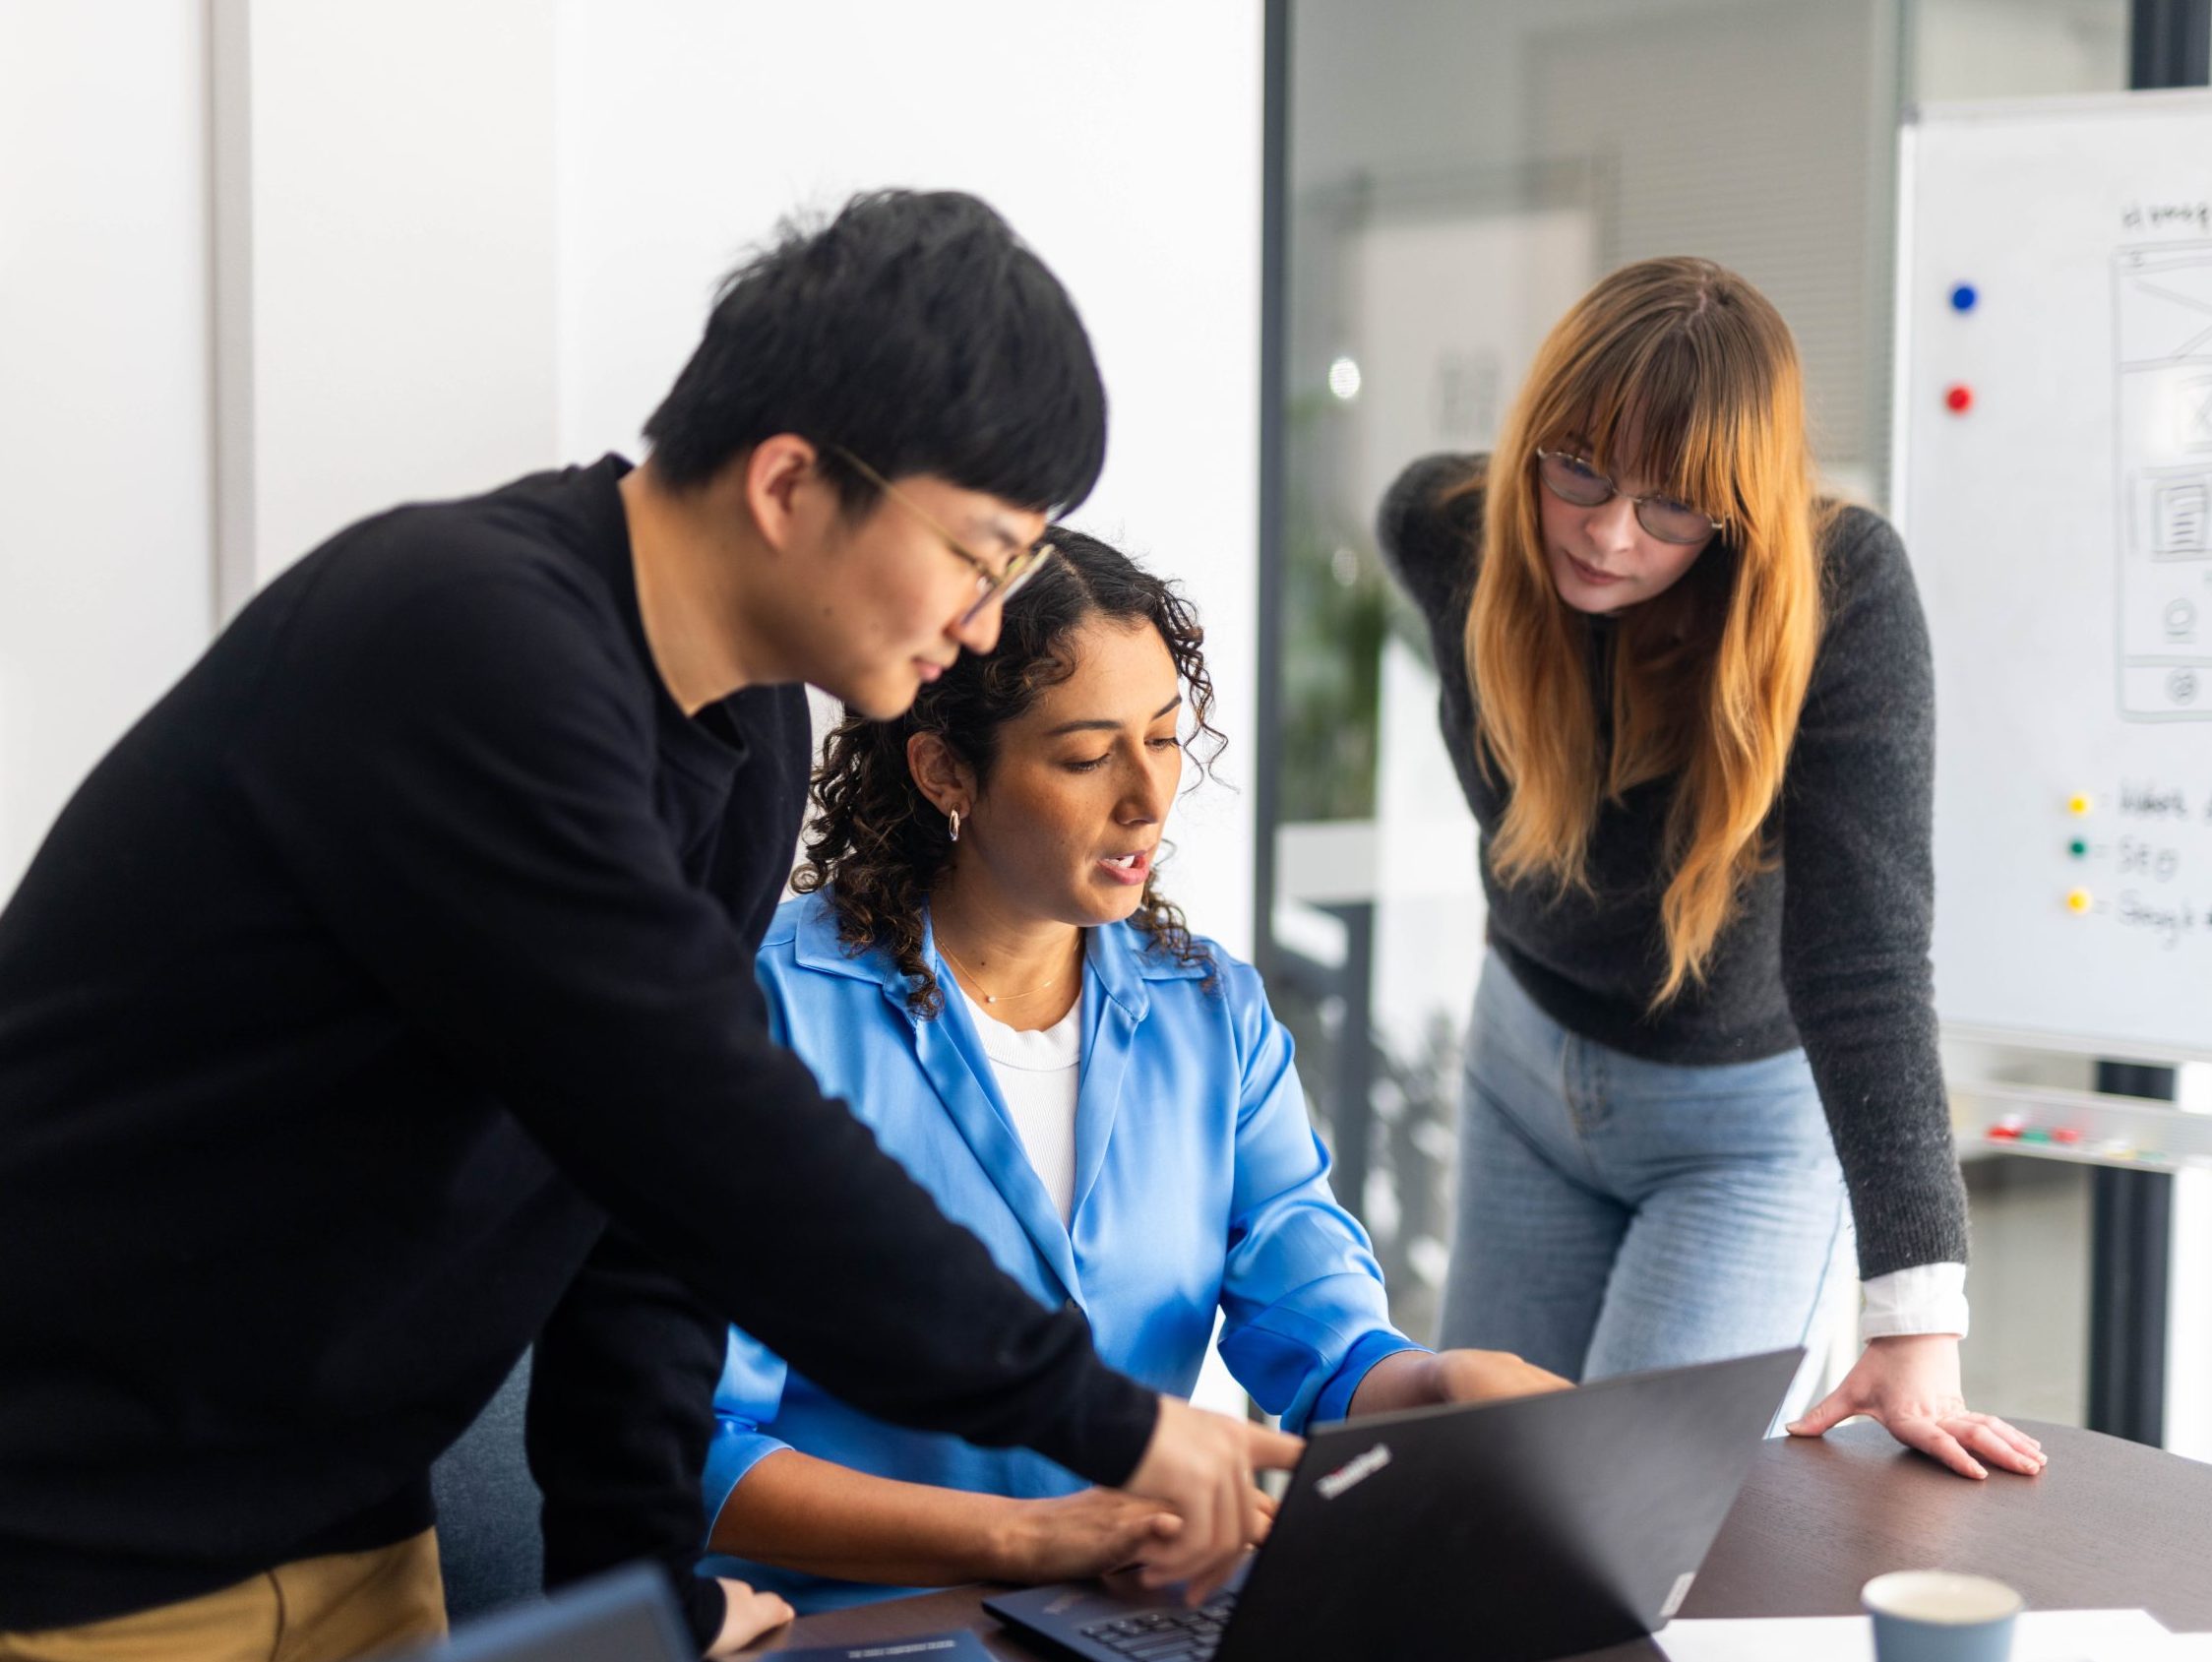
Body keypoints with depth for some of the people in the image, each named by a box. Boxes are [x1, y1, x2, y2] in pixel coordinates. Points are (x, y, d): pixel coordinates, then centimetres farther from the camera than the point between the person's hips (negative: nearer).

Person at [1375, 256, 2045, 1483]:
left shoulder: (1842, 589, -32)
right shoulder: (1442, 529, -20)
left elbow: (1866, 946, -38)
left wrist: (1915, 1321, -42)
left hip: (1750, 1113, -4)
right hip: (1529, 1061, 4)